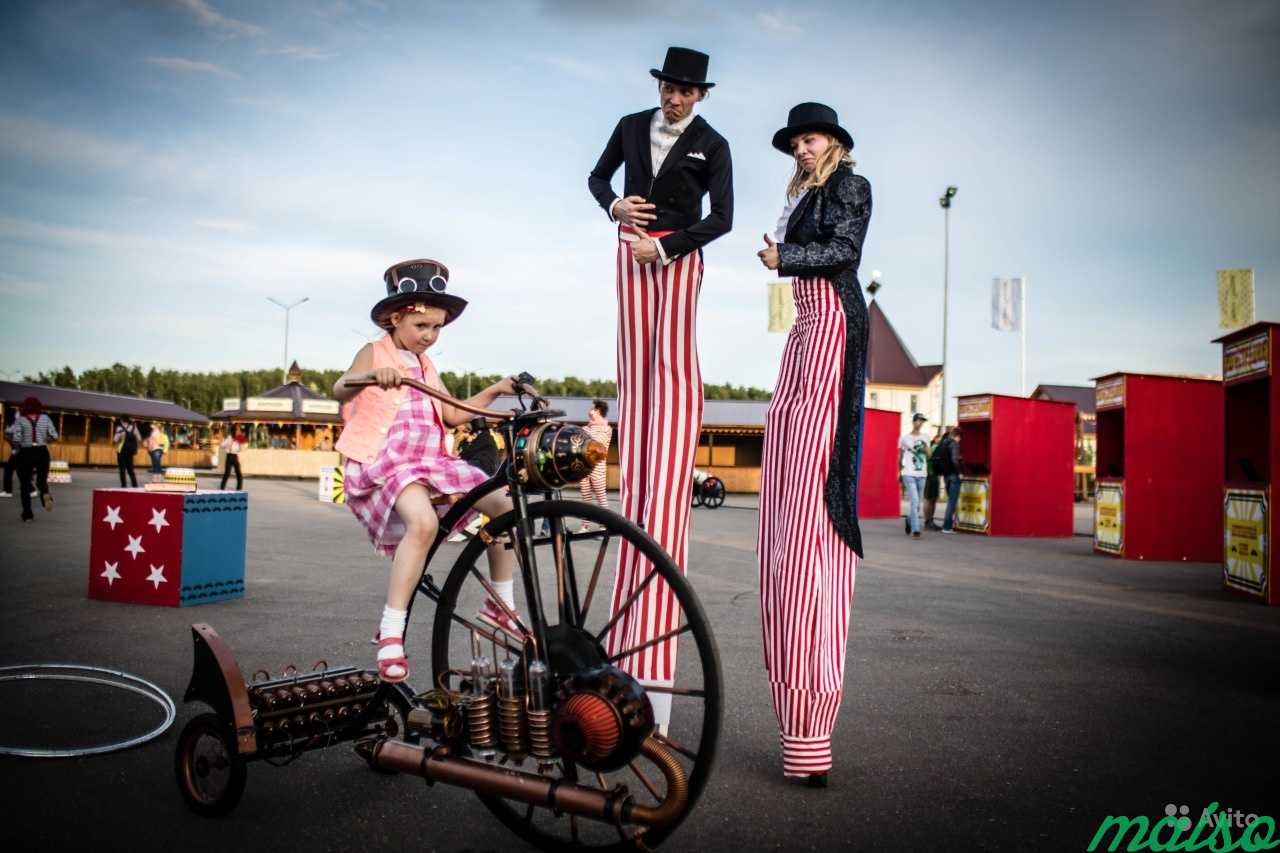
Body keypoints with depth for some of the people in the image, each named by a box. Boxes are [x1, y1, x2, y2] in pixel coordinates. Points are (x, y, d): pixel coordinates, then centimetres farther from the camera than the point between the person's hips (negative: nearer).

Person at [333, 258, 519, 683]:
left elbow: (452, 415, 21)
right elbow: (340, 389, -20)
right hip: (383, 463, -7)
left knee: (504, 505, -1)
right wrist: (371, 375, -42)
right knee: (424, 522, -36)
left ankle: (500, 604, 15)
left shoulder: (425, 365, 20)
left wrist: (495, 391, 11)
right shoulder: (375, 353, -1)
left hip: (430, 461, 8)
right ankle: (391, 631, -31)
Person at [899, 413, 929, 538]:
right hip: (909, 474, -4)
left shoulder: (925, 438, 11)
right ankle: (915, 530, -13)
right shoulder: (905, 438, 1)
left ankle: (909, 521, 38)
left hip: (922, 474, 4)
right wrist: (901, 473, 13)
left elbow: (929, 456, 11)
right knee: (914, 501, -15)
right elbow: (900, 457, 9)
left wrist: (926, 450, -11)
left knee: (917, 503, 12)